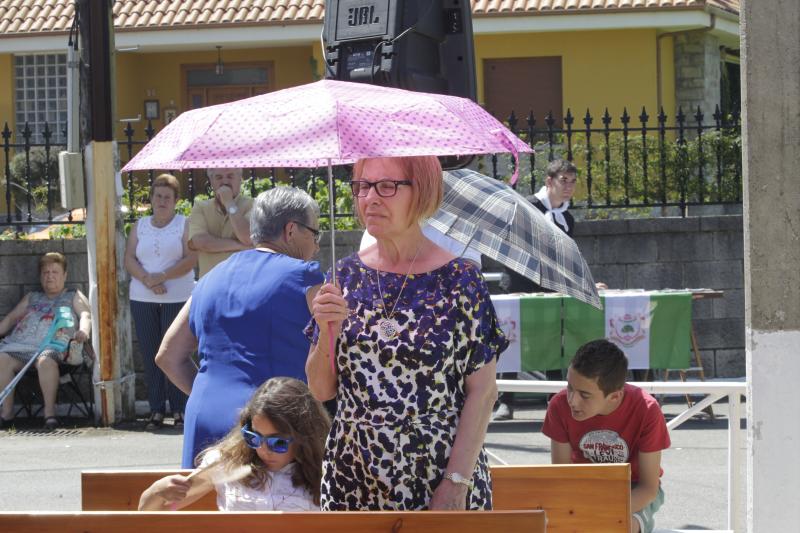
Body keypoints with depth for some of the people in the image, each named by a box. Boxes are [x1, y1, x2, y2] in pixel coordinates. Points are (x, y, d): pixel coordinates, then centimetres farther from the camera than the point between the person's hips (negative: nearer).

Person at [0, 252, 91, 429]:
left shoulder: (73, 297, 25)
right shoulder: (31, 298, 37)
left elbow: (85, 315, 8)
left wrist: (83, 331, -14)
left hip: (52, 344, -4)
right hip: (19, 344, 4)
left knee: (45, 360, -40)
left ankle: (50, 413, -36)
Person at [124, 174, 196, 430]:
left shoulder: (185, 225, 3)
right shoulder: (140, 226, 14)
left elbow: (191, 259, -7)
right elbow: (130, 259, 5)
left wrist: (162, 277, -16)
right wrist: (147, 279, -12)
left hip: (178, 297, -3)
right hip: (143, 300, 3)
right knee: (150, 354, 1)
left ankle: (179, 409, 1)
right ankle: (156, 410, 5)